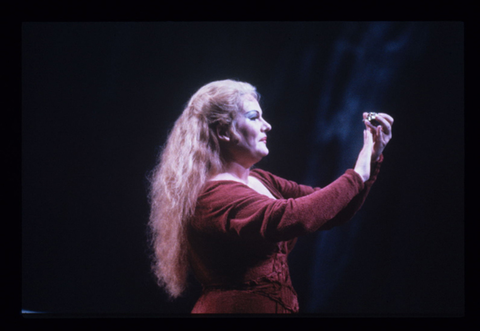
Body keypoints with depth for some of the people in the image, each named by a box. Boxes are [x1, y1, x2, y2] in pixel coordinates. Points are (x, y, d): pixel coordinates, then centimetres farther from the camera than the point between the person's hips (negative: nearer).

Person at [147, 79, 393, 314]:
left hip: (277, 308, 8)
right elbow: (295, 217, -26)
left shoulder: (260, 182, 14)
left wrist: (372, 159, 1)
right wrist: (357, 176, -15)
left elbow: (329, 211, 12)